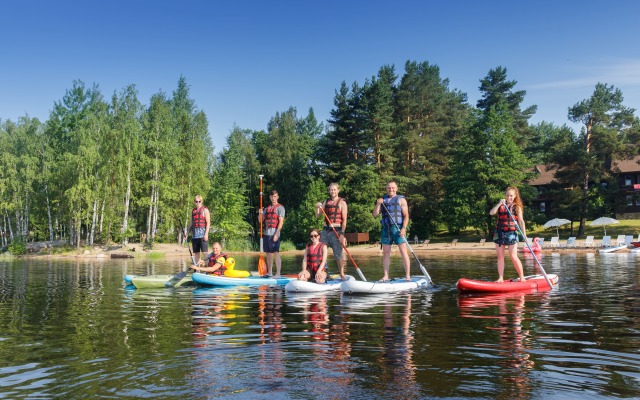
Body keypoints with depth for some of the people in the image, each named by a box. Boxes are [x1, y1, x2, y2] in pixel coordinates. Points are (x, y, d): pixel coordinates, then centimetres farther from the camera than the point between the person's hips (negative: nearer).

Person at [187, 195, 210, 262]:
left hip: (202, 234, -6)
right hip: (195, 234, 6)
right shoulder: (193, 211, 16)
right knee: (196, 252, 8)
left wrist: (206, 234, -16)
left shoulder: (205, 210, -1)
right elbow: (191, 223, 20)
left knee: (204, 252, -10)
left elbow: (208, 223, -7)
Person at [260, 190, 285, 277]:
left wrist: (276, 234, -17)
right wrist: (261, 214, -4)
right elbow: (261, 220, 18)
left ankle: (278, 273, -7)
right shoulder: (267, 208, 18)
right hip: (266, 233, 7)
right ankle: (270, 273, 18)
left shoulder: (280, 208, -1)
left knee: (276, 253, -8)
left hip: (274, 233, -7)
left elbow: (281, 222, -9)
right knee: (268, 253, 10)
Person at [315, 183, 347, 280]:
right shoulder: (326, 201, 14)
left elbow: (344, 220, -7)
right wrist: (317, 207, -5)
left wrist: (342, 234, -15)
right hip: (325, 230, 5)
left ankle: (342, 275, 7)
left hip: (336, 231, -5)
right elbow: (318, 215, 15)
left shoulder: (342, 202, -2)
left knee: (338, 254, -4)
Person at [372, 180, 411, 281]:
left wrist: (404, 228, -16)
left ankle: (408, 276, -4)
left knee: (404, 252, -6)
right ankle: (386, 276, 11)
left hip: (398, 228, -4)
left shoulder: (401, 200, 3)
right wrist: (378, 204, -6)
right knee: (386, 253, 5)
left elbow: (406, 215, -3)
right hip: (386, 228, 4)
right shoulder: (383, 200, 16)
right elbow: (375, 215, 9)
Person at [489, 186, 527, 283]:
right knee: (500, 256, 5)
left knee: (513, 257, -6)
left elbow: (521, 221, -1)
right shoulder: (501, 205, 10)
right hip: (499, 232, 3)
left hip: (511, 233, -3)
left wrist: (524, 234, -9)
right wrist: (499, 204, -13)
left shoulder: (517, 207, 3)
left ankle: (522, 277, 6)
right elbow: (491, 213, -4)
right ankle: (500, 278, 9)